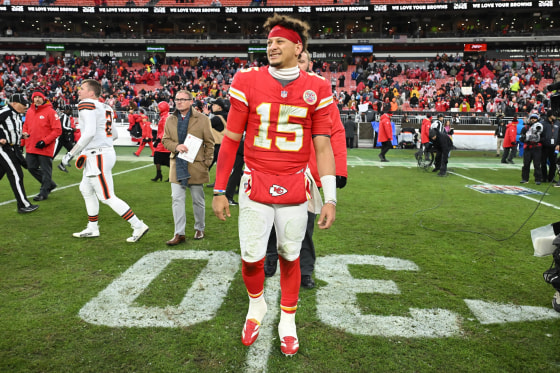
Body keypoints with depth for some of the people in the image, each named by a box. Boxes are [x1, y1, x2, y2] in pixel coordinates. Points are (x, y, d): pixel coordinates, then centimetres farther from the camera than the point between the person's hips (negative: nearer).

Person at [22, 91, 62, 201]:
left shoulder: (50, 112, -9)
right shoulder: (29, 111, 10)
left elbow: (57, 130, -12)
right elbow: (26, 126, 24)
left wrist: (45, 141, -17)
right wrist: (25, 134, 6)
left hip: (45, 148, -7)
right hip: (30, 147, 7)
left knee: (45, 170, 1)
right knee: (32, 168, 12)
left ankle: (44, 192, 12)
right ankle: (50, 184, 28)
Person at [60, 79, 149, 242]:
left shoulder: (87, 105, -12)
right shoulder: (105, 108, 14)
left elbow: (90, 133, -23)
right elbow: (114, 135, 18)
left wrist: (70, 154, -19)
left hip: (98, 156, -10)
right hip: (107, 151, 10)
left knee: (107, 197, -4)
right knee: (86, 189, 22)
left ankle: (138, 226, -1)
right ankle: (92, 228, 32)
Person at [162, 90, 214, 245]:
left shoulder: (202, 119, -1)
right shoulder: (170, 120, 10)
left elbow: (209, 142, 1)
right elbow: (165, 140, 11)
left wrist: (207, 162, -5)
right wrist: (176, 146, -11)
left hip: (196, 166, -3)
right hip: (177, 166, 3)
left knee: (198, 200, 9)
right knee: (177, 199, 0)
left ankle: (199, 229, 27)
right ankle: (179, 234, 7)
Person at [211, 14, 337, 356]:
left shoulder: (316, 88, 1)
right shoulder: (248, 82, -1)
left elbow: (322, 145, 1)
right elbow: (231, 140, 2)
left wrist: (330, 198, -4)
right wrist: (219, 191, 3)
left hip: (295, 187, 0)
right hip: (256, 185, 0)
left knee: (290, 256, 10)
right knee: (251, 257, 3)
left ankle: (288, 321, 33)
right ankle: (257, 305, 36)